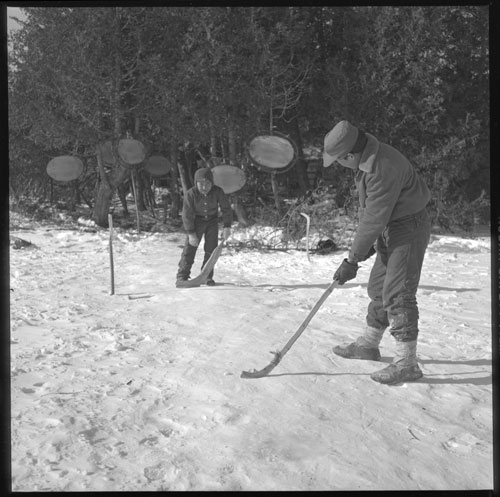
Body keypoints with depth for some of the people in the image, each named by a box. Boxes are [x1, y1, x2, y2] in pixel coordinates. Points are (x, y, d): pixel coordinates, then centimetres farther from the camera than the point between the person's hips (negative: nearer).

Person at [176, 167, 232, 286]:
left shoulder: (218, 192, -23)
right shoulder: (190, 194, -26)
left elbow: (226, 208, -14)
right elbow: (187, 215, -21)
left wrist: (227, 227, -21)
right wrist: (191, 233, -22)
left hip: (212, 221, 2)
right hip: (196, 221, -2)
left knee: (211, 249, -1)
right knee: (190, 248, -7)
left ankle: (207, 276, 10)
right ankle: (182, 275, -1)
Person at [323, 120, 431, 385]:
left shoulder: (383, 169, -30)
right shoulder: (368, 157, 2)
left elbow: (373, 220, -27)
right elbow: (368, 207, 12)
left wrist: (352, 260, -20)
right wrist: (367, 243, 13)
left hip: (408, 229, -10)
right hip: (390, 229, 10)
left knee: (397, 294, -11)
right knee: (378, 288, 17)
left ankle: (407, 363, -6)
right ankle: (368, 344, 31)